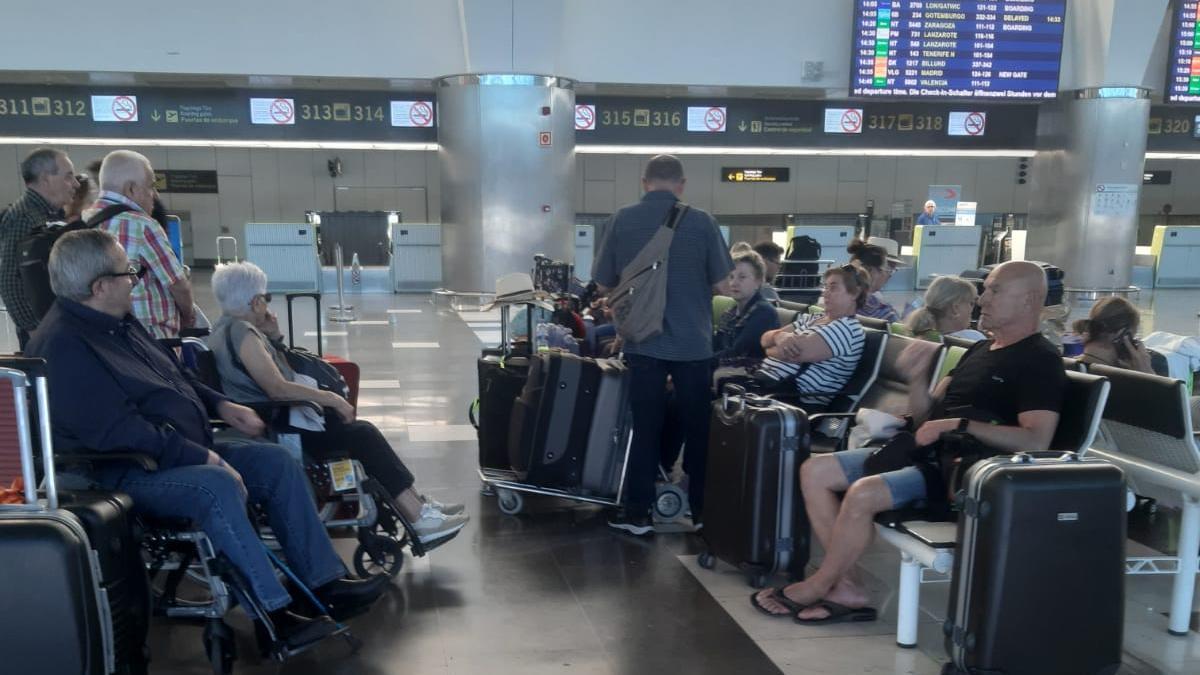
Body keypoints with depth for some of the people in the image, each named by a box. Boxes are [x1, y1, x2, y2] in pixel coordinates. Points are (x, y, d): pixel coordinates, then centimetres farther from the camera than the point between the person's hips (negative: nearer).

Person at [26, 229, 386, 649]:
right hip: (128, 474, -10)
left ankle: (323, 582, -1)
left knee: (277, 462, -2)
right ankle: (272, 613, -29)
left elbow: (172, 376, 26)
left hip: (186, 450, 10)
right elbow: (118, 430, -27)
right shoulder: (63, 345, -20)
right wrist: (203, 457, -26)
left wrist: (220, 405, 11)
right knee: (218, 486, -35)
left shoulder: (118, 322, 12)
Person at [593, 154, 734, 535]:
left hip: (642, 342, 1)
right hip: (692, 342, -1)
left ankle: (637, 513, 13)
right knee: (698, 428, 12)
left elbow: (604, 283, 5)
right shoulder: (700, 222, -7)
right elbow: (721, 282, 0)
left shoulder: (623, 221, -3)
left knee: (645, 428, 9)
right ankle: (702, 510, 20)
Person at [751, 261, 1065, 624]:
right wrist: (917, 378, -2)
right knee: (814, 471, -2)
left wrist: (960, 426, -23)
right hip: (924, 451, 9)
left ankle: (816, 587, -7)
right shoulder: (980, 349, 20)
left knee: (863, 494, -30)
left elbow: (1036, 441, -20)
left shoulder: (1040, 361, -6)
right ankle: (846, 587, -3)